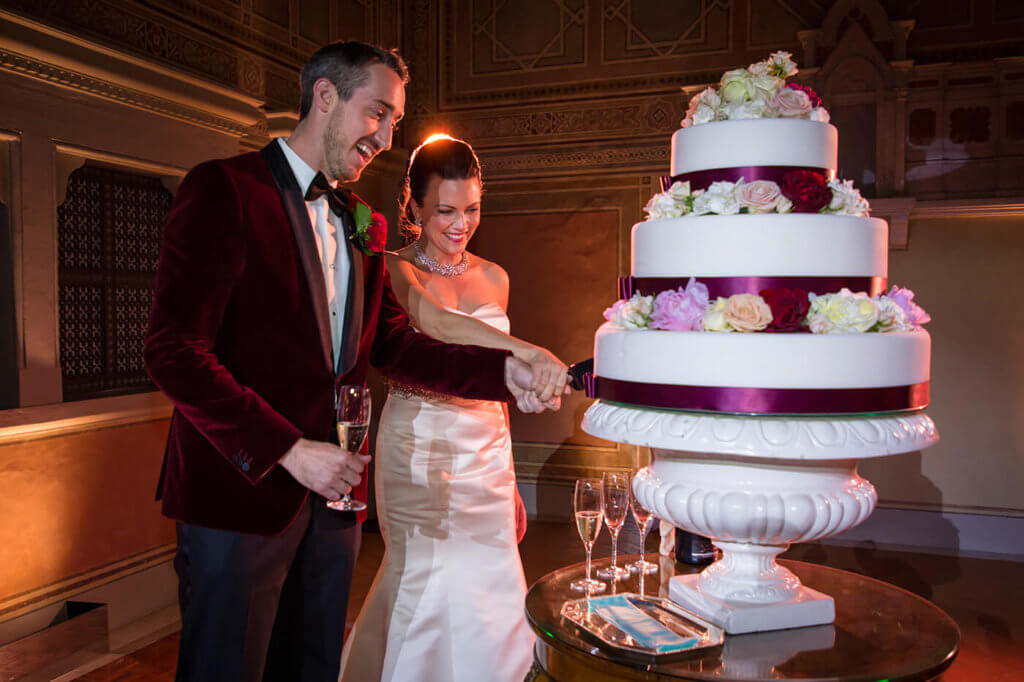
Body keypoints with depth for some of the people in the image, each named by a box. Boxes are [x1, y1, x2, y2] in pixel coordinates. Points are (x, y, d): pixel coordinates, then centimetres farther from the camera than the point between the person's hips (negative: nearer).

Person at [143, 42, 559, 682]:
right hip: (241, 492, -6)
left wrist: (504, 369, -6)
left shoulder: (363, 226, 13)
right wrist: (290, 450, -19)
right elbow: (174, 350, -16)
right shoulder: (225, 189, -9)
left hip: (331, 496, 7)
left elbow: (394, 345, 9)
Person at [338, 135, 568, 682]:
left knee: (488, 587, 4)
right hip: (419, 450, -4)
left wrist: (511, 484, 14)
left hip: (486, 453, 5)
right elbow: (430, 317, -28)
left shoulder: (494, 278, 11)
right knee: (430, 581, -6)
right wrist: (528, 352, -42)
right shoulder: (395, 269, -3)